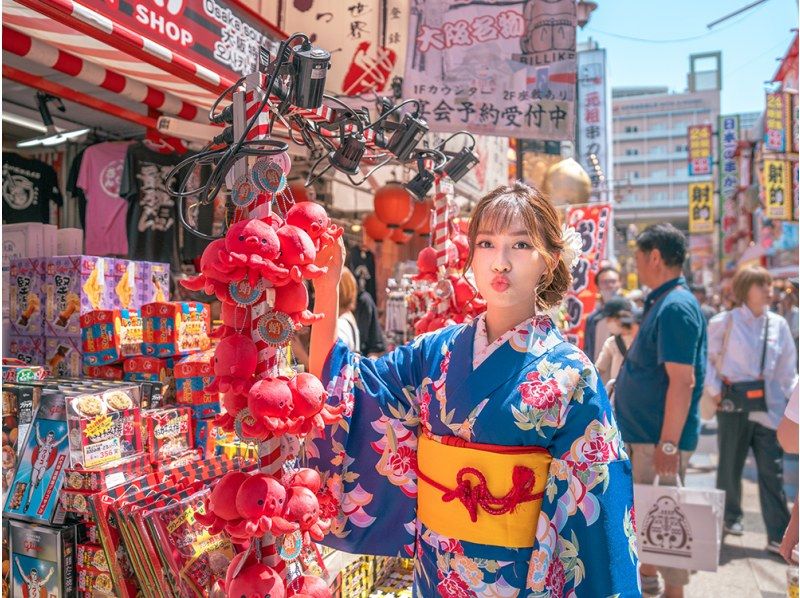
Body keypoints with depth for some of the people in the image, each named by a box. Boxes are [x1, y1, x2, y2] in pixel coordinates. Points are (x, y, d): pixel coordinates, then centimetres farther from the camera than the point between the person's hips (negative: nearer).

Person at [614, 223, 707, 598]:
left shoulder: (676, 307, -20)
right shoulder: (661, 302, 11)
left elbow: (683, 381, -26)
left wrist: (668, 443, -26)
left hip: (659, 436, -10)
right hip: (640, 431, 10)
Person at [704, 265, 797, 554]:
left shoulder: (779, 324, 4)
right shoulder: (725, 321, -6)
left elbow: (788, 369, 9)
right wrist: (714, 390, -7)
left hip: (769, 408, 3)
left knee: (772, 472, 3)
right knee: (730, 465, 11)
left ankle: (779, 537, 11)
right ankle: (731, 516, 31)